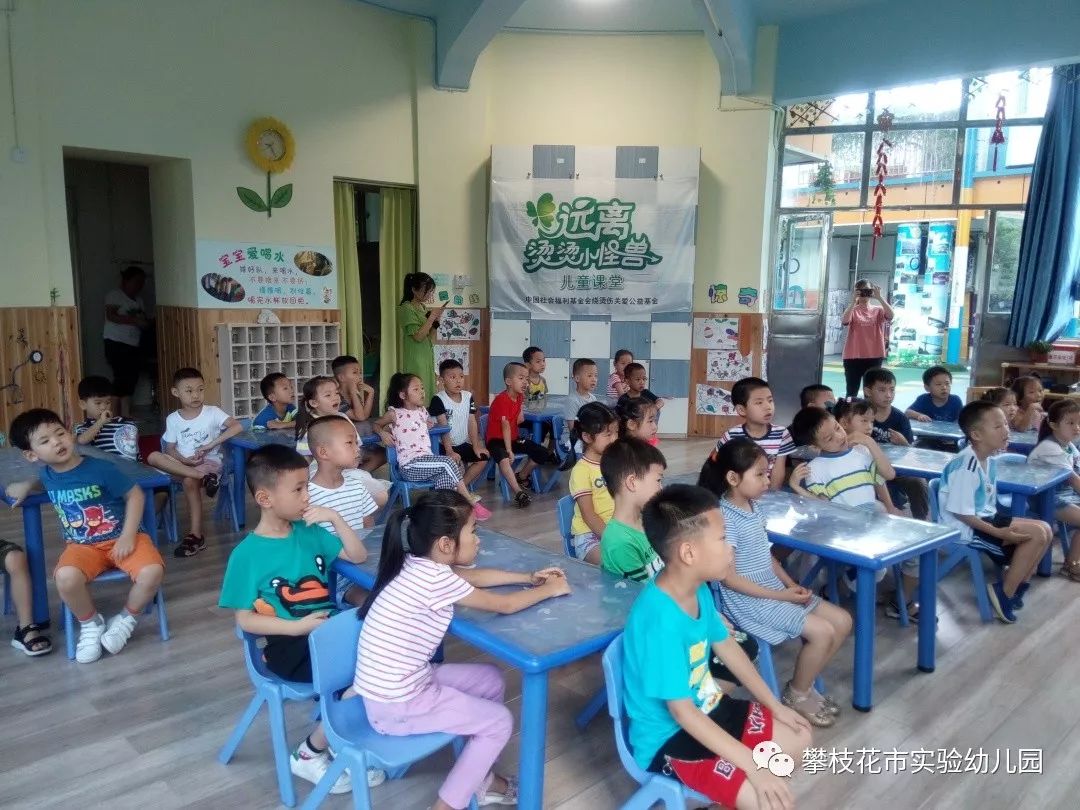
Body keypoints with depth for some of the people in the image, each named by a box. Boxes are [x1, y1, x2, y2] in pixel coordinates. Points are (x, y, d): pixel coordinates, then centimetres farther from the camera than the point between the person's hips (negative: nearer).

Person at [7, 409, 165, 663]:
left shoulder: (101, 469, -14)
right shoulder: (47, 475, 3)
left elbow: (135, 494, -6)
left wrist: (128, 536, -13)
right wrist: (26, 485, 12)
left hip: (120, 539, -3)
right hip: (82, 545, 3)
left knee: (152, 572, -31)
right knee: (66, 578, -33)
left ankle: (126, 619, 1)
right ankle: (90, 624, -2)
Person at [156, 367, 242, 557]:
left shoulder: (212, 412, -3)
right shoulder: (172, 419, 6)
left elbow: (238, 426, -18)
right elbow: (170, 449, 5)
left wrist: (209, 445, -20)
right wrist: (185, 460, -17)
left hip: (209, 461, -4)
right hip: (183, 464, 4)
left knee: (189, 481, -34)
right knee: (154, 457, -24)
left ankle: (196, 534, -24)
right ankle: (204, 477, -33)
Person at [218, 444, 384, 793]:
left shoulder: (309, 532, 6)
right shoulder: (247, 554, -9)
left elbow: (359, 556, 8)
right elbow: (245, 620, -7)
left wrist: (335, 518, -4)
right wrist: (298, 626, -18)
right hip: (289, 644, -5)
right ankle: (309, 755, 1)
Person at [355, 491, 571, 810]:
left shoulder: (420, 565, -1)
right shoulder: (434, 579, -25)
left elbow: (474, 575, 16)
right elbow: (504, 605, -14)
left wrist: (529, 577, 12)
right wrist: (549, 590, 1)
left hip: (402, 683, 9)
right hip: (395, 705, -8)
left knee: (490, 680, 16)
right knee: (499, 722, 2)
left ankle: (477, 778, 29)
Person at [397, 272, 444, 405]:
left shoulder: (423, 307, 13)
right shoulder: (406, 308, -9)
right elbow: (418, 336, -17)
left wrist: (436, 319, 0)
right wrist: (432, 316, -14)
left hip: (428, 357, 8)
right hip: (416, 360, -8)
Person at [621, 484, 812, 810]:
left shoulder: (699, 590, -5)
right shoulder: (660, 620, -33)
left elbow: (727, 647, 11)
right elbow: (681, 711, -29)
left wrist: (775, 706, 13)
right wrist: (753, 766, -28)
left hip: (707, 710, 9)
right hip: (669, 737, -9)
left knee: (799, 739, 15)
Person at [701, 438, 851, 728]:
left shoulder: (753, 508, 6)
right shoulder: (725, 518, -22)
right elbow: (728, 578, -21)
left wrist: (791, 585, -1)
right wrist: (781, 595, -18)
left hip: (775, 590, 9)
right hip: (749, 601, -9)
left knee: (842, 621, 7)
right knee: (822, 631, -15)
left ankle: (804, 684, 20)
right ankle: (797, 695, 9)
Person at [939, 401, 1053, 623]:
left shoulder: (989, 461, 6)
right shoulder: (966, 465, -24)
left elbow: (987, 504, 14)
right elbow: (961, 513, -23)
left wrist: (1000, 526, 1)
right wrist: (998, 532, -21)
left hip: (985, 518, 10)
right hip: (965, 528, -10)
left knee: (1045, 530, 5)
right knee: (1037, 534, -15)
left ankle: (1017, 587, 15)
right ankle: (1004, 594, -3)